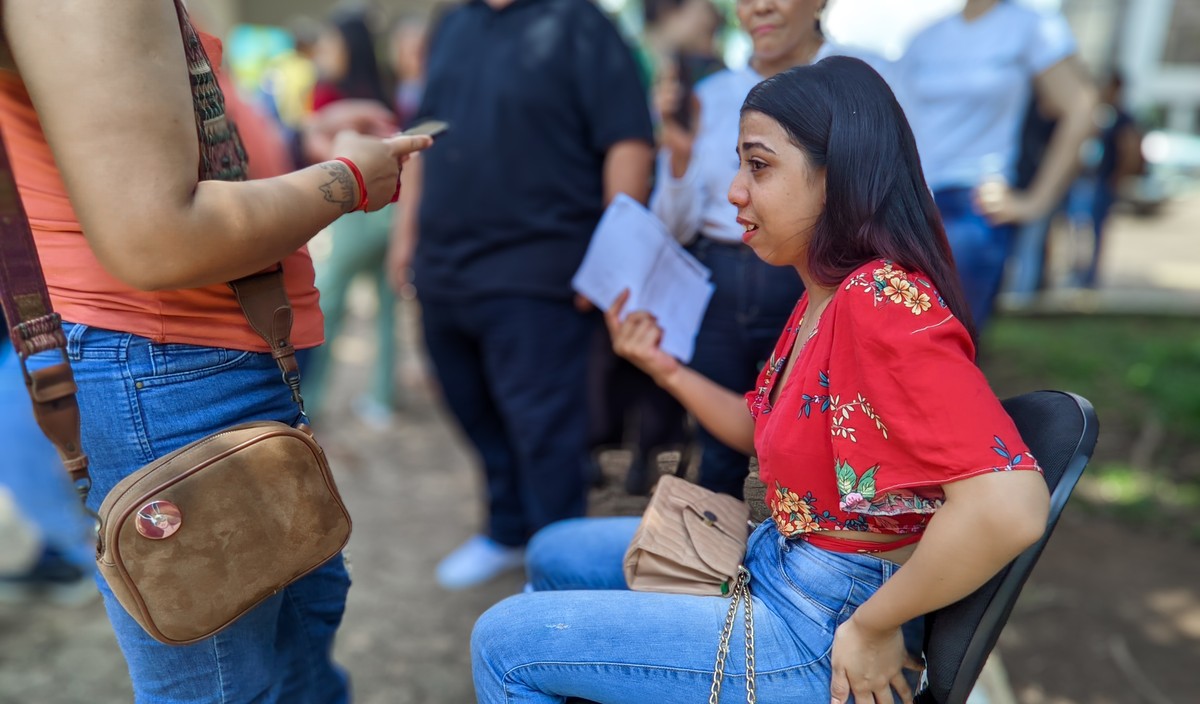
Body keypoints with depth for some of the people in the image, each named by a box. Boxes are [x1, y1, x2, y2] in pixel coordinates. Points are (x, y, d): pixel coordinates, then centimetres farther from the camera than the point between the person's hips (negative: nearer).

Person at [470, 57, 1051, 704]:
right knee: (554, 556, 22)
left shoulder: (883, 299, -27)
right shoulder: (822, 297, 4)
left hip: (824, 633, -9)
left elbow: (1010, 504, -37)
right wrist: (664, 368, 4)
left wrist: (872, 627, -24)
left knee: (505, 642, -4)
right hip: (772, 560, 9)